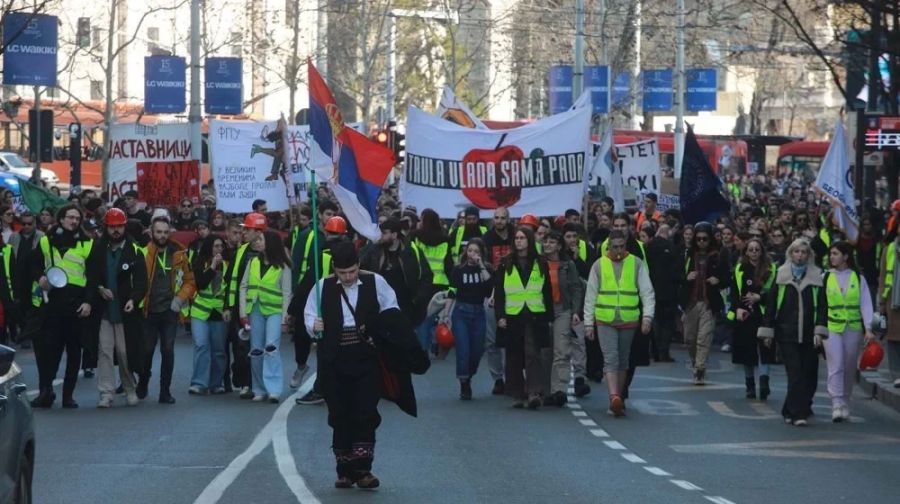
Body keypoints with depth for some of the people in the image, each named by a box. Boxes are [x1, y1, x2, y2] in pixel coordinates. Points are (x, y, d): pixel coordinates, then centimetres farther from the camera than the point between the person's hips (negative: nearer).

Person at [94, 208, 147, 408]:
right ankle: (106, 393, -2)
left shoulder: (134, 252, 1)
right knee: (105, 350, -3)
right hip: (103, 309, 1)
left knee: (125, 352, 2)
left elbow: (141, 281, -2)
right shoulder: (98, 249, 5)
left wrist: (134, 299, -18)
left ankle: (130, 390, 18)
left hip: (125, 310, -1)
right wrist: (99, 288, -6)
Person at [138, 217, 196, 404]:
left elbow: (190, 280, 7)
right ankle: (142, 386, 26)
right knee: (147, 350, 5)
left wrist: (180, 298, -6)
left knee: (168, 351, -1)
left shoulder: (178, 254, 3)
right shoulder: (143, 252, -5)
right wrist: (138, 300, -15)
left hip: (170, 311, 1)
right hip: (149, 311, -1)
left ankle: (165, 391, 7)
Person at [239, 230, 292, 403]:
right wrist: (243, 312, 1)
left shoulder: (282, 266, -2)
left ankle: (274, 389, -19)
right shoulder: (253, 262, 9)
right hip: (256, 310, 4)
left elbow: (286, 292, -2)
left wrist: (285, 317, -7)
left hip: (275, 310, -4)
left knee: (271, 347, -17)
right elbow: (244, 287, 8)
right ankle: (260, 390, 14)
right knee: (256, 351, 5)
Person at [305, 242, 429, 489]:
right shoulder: (324, 286, 1)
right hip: (335, 361, 1)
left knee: (365, 415, -8)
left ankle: (362, 469, -5)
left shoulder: (375, 283, 0)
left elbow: (391, 313, 11)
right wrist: (313, 325, -11)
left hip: (367, 359, -1)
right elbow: (309, 313, 11)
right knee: (339, 416, 5)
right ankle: (345, 471, 14)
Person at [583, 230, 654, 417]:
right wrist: (588, 323, 4)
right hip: (605, 321, -1)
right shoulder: (599, 265, 5)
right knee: (610, 359, -13)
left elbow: (647, 292, 3)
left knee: (623, 361, 10)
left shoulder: (636, 264, 4)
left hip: (629, 321, 1)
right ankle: (614, 399, -25)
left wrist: (647, 316, -10)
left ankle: (618, 399, 20)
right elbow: (590, 295, 8)